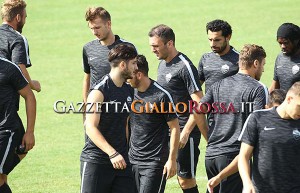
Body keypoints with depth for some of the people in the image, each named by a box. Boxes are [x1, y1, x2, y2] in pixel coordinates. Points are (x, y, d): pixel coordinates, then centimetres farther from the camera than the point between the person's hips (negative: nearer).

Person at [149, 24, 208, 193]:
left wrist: (185, 132, -22)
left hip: (184, 130, -9)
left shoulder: (185, 67, -15)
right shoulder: (163, 63, 12)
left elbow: (198, 103, -18)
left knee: (185, 179, -5)